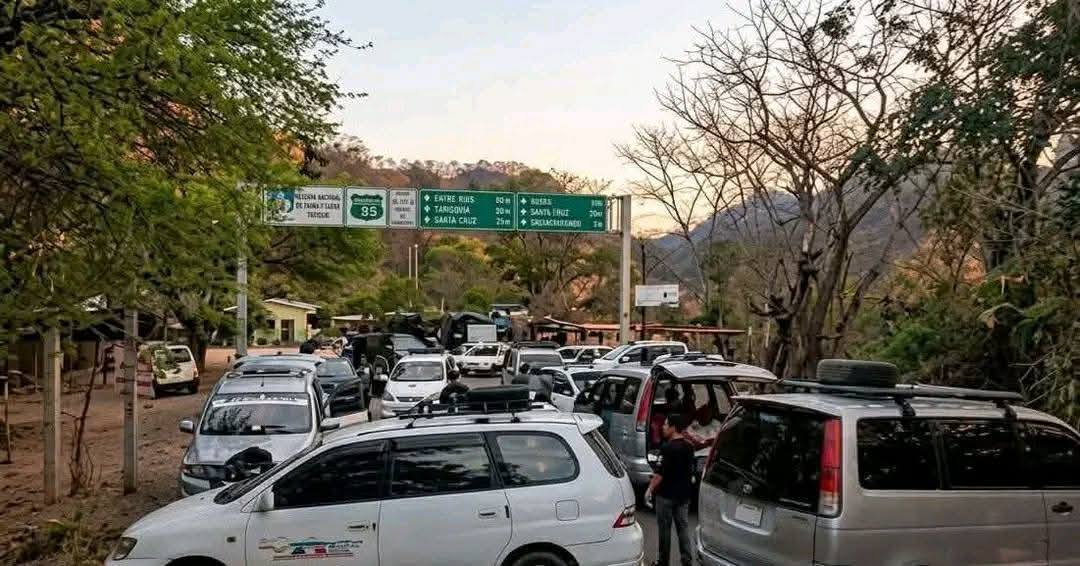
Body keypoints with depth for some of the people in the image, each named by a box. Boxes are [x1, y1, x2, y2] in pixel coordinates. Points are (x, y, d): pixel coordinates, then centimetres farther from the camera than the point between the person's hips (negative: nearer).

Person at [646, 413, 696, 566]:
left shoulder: (667, 448, -19)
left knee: (664, 528, 5)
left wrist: (650, 489, -11)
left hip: (666, 494, -7)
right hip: (684, 494, 7)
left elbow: (660, 472, -20)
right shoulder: (689, 446, 5)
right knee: (683, 526, 11)